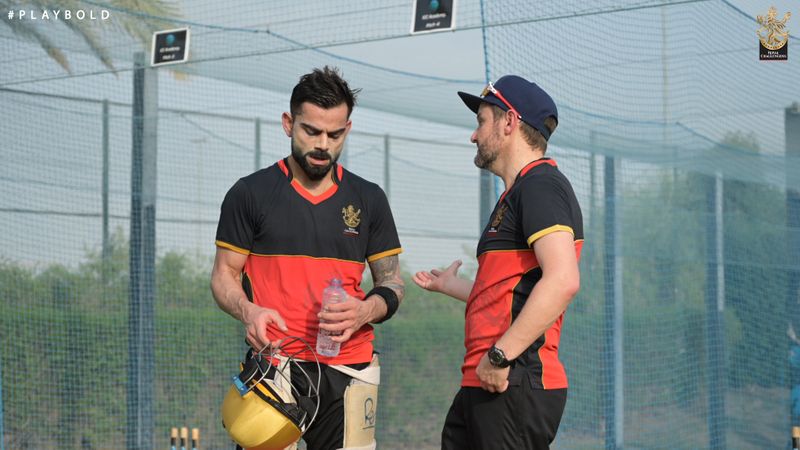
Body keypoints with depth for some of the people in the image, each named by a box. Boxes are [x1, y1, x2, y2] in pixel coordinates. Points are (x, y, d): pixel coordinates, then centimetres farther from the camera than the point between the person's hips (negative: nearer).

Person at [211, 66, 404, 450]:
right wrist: (248, 311, -14)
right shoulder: (250, 194, 5)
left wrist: (365, 311, -8)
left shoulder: (369, 199, 12)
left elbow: (391, 282, 14)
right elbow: (224, 274, 7)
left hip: (348, 370, 2)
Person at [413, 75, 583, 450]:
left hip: (513, 386, -10)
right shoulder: (518, 193, 23)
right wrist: (448, 285, 40)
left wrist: (500, 355, -23)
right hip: (484, 387, 10)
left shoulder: (540, 184, -9)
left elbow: (562, 280, -23)